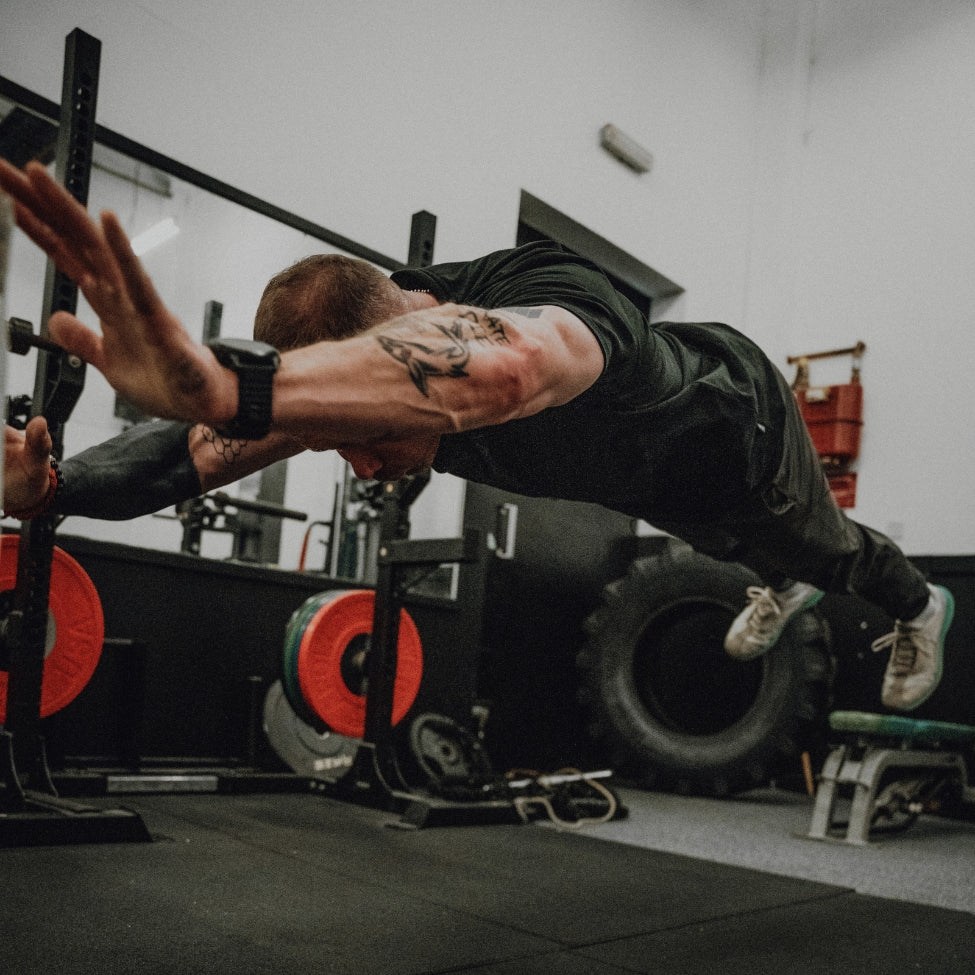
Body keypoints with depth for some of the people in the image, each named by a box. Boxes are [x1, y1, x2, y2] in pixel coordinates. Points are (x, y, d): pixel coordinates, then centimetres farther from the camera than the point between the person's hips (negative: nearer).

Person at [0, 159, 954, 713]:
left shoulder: (555, 304, -54)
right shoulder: (366, 334, -33)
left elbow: (494, 367, -80)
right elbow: (227, 433, -33)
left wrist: (221, 387, -94)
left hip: (737, 430, -5)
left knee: (825, 549, 28)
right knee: (742, 551, 38)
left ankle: (918, 606, 64)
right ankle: (785, 585, 75)